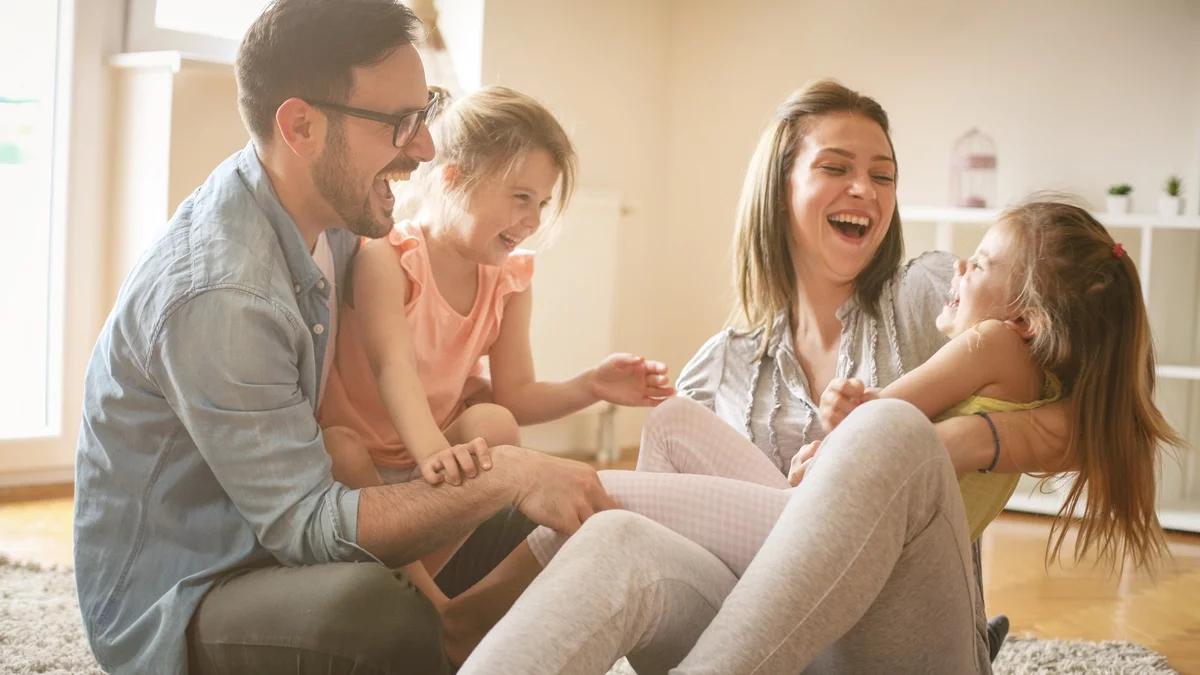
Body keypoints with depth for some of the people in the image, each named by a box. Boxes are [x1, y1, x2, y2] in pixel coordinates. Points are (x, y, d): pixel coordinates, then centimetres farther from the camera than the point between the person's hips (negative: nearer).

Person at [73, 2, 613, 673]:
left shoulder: (330, 216, 0)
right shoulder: (216, 296, -28)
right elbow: (307, 524, -25)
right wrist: (505, 474, -29)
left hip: (271, 536, 9)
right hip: (169, 601, -9)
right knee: (372, 606, -37)